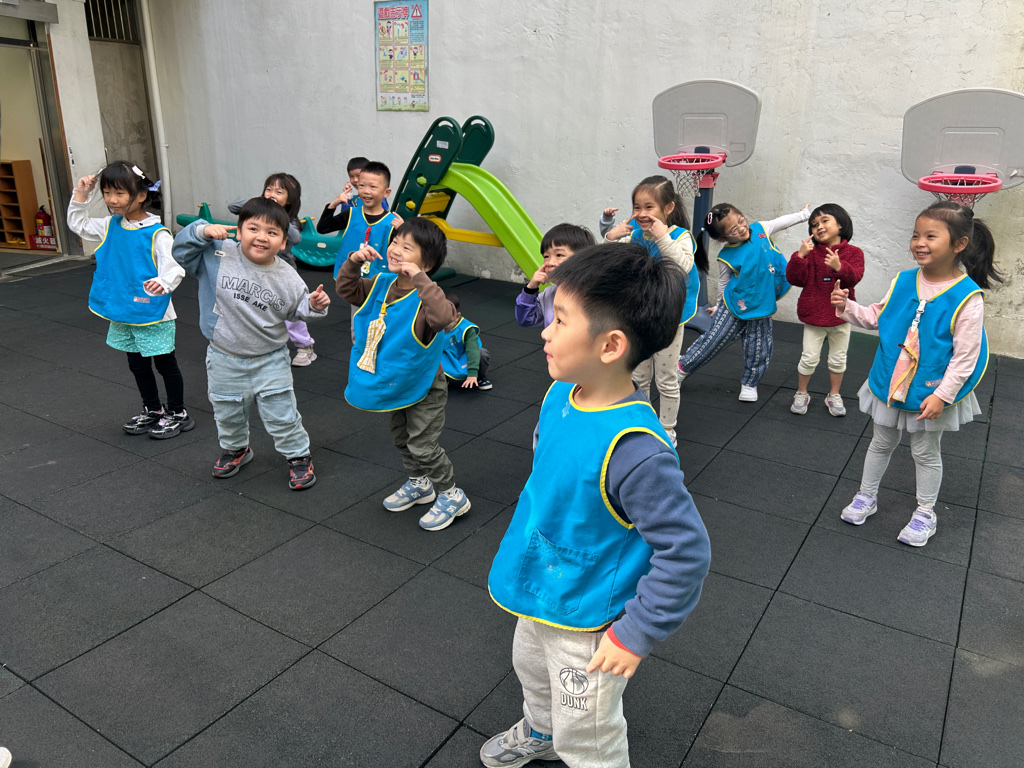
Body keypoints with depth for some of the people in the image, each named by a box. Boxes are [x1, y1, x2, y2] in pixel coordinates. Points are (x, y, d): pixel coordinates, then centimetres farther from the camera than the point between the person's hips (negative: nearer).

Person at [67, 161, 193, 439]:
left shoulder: (157, 233, -18)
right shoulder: (111, 226, 4)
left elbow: (174, 266, -24)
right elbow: (78, 224, 19)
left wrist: (163, 283, -45)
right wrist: (80, 196, 7)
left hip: (152, 313, -7)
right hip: (122, 313, 8)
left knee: (164, 363, 6)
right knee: (137, 365, 18)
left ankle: (177, 413, 21)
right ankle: (152, 411, 34)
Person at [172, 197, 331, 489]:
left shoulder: (286, 276, -9)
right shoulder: (218, 256, -12)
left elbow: (296, 309, 5)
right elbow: (181, 250, -5)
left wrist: (314, 305, -15)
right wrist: (202, 231, -20)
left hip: (270, 360, -1)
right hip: (224, 359, 2)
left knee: (281, 415, 5)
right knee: (227, 414, 21)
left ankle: (298, 456, 28)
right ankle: (236, 449, 48)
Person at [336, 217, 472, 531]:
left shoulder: (425, 296, -28)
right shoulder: (381, 283, -5)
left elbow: (443, 316, -49)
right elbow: (347, 290, 4)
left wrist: (419, 278, -46)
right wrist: (354, 261, -14)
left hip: (423, 389, -8)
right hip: (394, 385, 8)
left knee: (422, 445, 0)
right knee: (401, 438, 23)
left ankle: (452, 496, 20)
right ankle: (419, 484, 45)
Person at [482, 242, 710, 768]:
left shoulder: (634, 449, -37)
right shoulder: (560, 395, -11)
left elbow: (686, 552, -30)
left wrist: (636, 634, -22)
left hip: (585, 624, -8)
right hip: (537, 593, 8)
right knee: (531, 670, 35)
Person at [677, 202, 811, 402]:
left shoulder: (760, 229, -6)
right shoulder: (726, 257, -13)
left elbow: (783, 221, 14)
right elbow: (724, 284, 2)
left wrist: (804, 214, 24)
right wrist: (720, 306, 13)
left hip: (761, 307, 3)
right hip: (734, 307, -3)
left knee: (758, 350, 6)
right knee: (712, 340, 0)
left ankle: (749, 383, 28)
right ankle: (683, 367, 20)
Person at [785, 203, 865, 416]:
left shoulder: (853, 253, -4)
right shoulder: (811, 252, -3)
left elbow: (854, 277, -20)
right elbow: (795, 279, -12)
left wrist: (839, 267, -38)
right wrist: (800, 256, -25)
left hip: (841, 317, 1)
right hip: (814, 316, -1)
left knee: (838, 359, 15)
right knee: (809, 359, 5)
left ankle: (834, 395, 31)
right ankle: (801, 394, 23)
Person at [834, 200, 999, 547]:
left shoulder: (967, 297, -20)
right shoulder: (903, 281, -6)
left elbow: (966, 355, -18)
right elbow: (876, 316, 7)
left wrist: (942, 394, -20)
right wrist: (847, 306, -9)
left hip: (931, 393, -4)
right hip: (889, 384, 4)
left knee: (926, 452, 14)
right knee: (881, 443, 20)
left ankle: (925, 514, 33)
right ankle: (866, 497, 38)